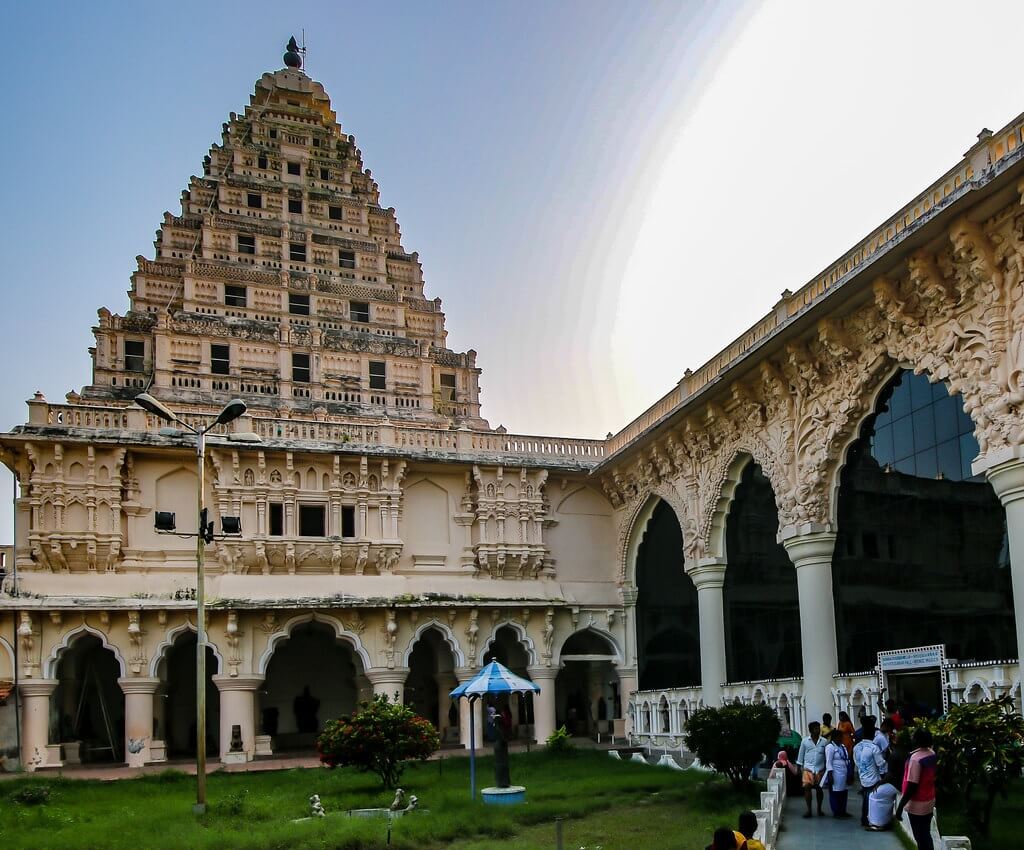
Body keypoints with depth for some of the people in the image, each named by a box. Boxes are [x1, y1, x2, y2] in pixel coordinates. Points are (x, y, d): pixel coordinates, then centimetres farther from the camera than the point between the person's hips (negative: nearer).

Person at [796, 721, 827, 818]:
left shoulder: (824, 741, 2)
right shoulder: (805, 741, 2)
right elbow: (801, 754, 9)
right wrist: (800, 766, 7)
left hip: (820, 769, 1)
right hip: (808, 769, -1)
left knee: (819, 789, 8)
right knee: (807, 788, -8)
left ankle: (819, 809, 22)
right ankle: (809, 810, -1)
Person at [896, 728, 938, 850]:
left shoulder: (915, 758, -25)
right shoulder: (932, 754, -1)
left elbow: (912, 786, -24)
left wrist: (900, 806, -17)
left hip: (917, 805, -8)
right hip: (929, 801, 8)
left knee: (921, 838, 2)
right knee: (926, 835, 18)